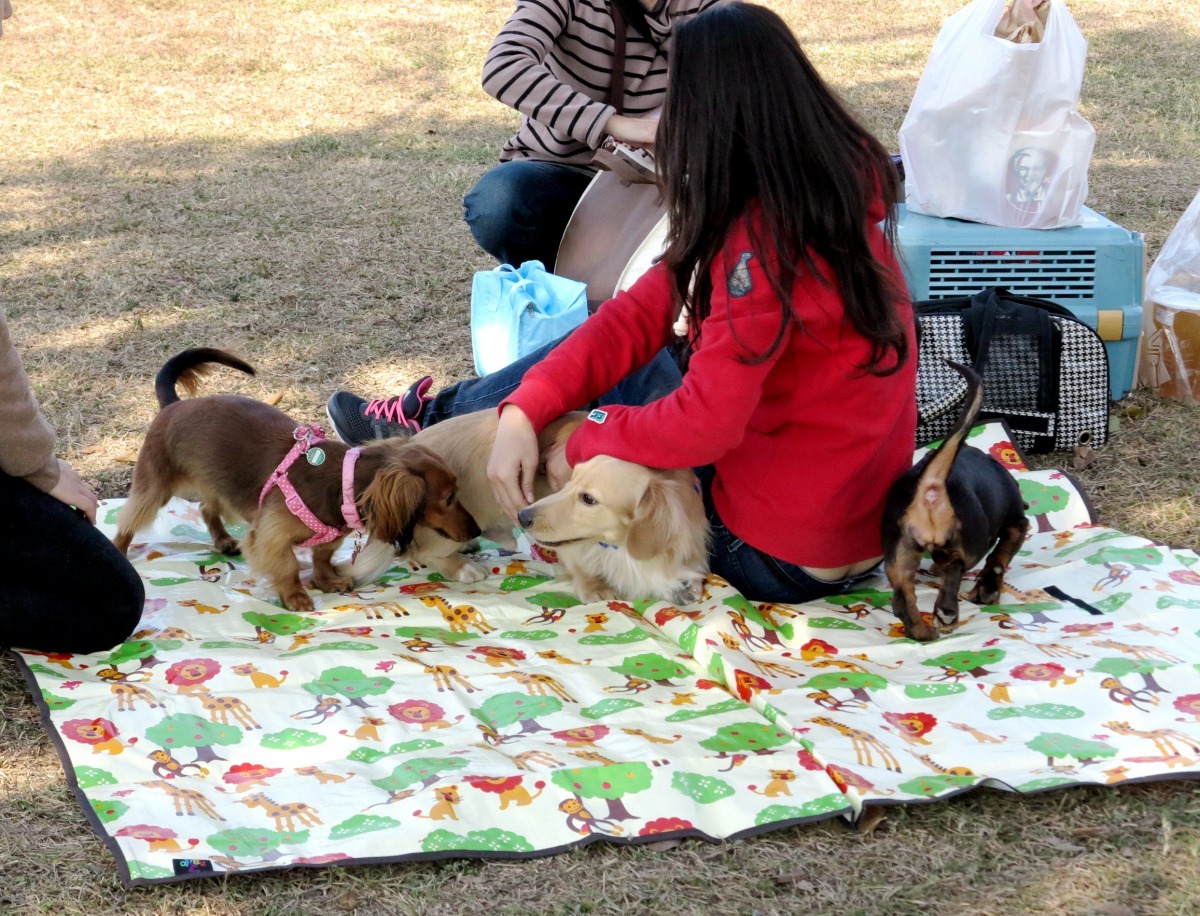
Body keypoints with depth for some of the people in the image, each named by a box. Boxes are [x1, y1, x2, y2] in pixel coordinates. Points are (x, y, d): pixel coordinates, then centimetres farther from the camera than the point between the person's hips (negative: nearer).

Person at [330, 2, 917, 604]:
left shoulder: (762, 241, -26)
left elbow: (703, 426, -30)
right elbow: (647, 309, -1)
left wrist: (580, 444, -12)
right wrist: (525, 410, -8)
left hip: (780, 561, -7)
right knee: (605, 347, 15)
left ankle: (427, 428, 36)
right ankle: (434, 417, 36)